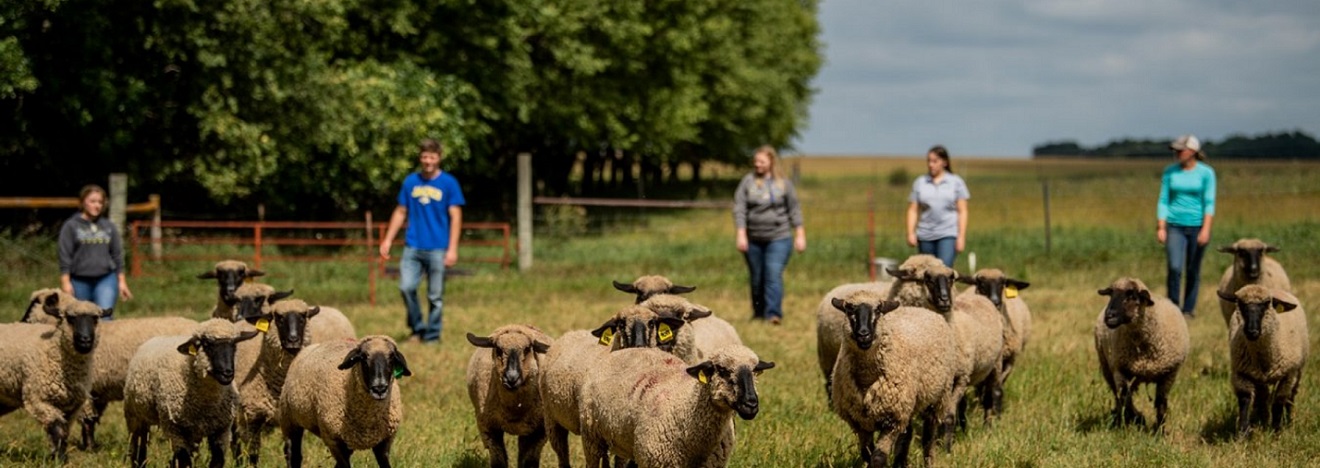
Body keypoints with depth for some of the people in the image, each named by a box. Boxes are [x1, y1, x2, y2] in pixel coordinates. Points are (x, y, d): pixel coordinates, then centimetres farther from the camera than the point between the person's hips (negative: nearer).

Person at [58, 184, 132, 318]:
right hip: (80, 281, -1)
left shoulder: (108, 226, 10)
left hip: (106, 279, 1)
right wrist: (65, 282, -8)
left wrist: (121, 281, 12)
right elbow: (65, 256, -2)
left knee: (105, 316, -16)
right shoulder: (71, 226, 1)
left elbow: (117, 255, 15)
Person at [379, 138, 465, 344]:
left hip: (437, 249, -2)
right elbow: (400, 212, 16)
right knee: (406, 287, -10)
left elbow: (455, 217, -2)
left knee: (435, 296, 1)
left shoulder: (449, 183, -1)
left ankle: (432, 336, 13)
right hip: (412, 247, 2)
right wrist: (388, 240, 10)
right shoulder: (410, 181, 9)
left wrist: (452, 249, -9)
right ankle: (417, 329, 9)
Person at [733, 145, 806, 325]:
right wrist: (740, 234, -8)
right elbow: (739, 209, 0)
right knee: (756, 278, 9)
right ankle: (758, 312, 24)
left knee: (774, 275, -15)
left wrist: (800, 235, 4)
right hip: (754, 240, 2)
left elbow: (794, 210, 8)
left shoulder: (783, 183, 4)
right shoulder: (748, 181, 4)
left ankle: (773, 313, -20)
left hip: (779, 238, -2)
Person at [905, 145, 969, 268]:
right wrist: (911, 233, -2)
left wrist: (961, 236, -3)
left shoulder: (956, 182, 7)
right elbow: (913, 210, 10)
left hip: (948, 235, -3)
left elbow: (962, 211, 4)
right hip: (925, 236, 3)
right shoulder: (919, 183, 11)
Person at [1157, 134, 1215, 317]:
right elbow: (1163, 200, 5)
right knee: (1175, 267, -14)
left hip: (1197, 225, -1)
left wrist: (1206, 229, -15)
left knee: (1193, 270, 5)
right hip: (1175, 226, 1)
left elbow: (1209, 202, -6)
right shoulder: (1170, 172, 4)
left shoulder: (1206, 172, -3)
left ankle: (1189, 309, 18)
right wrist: (1161, 228, -2)